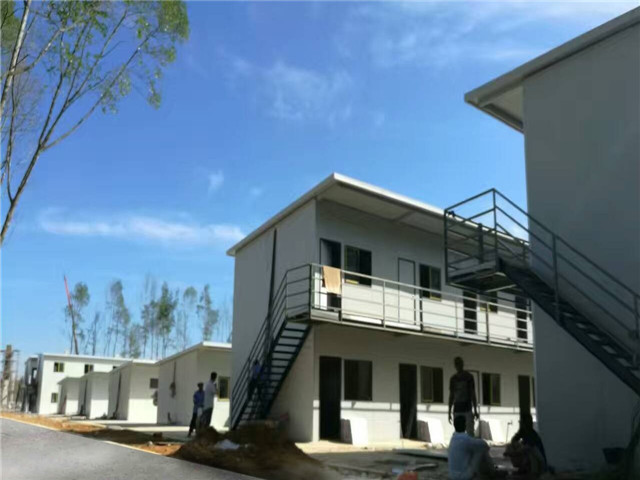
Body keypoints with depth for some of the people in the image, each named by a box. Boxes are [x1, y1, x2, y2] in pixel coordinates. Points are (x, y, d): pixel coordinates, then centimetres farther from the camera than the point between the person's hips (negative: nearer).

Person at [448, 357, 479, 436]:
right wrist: (449, 412, 8)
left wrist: (475, 411, -4)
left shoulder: (469, 377, 0)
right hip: (457, 410, 3)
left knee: (470, 432, -9)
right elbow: (451, 396, 11)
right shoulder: (453, 379, 9)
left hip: (467, 409, -3)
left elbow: (473, 394, 0)